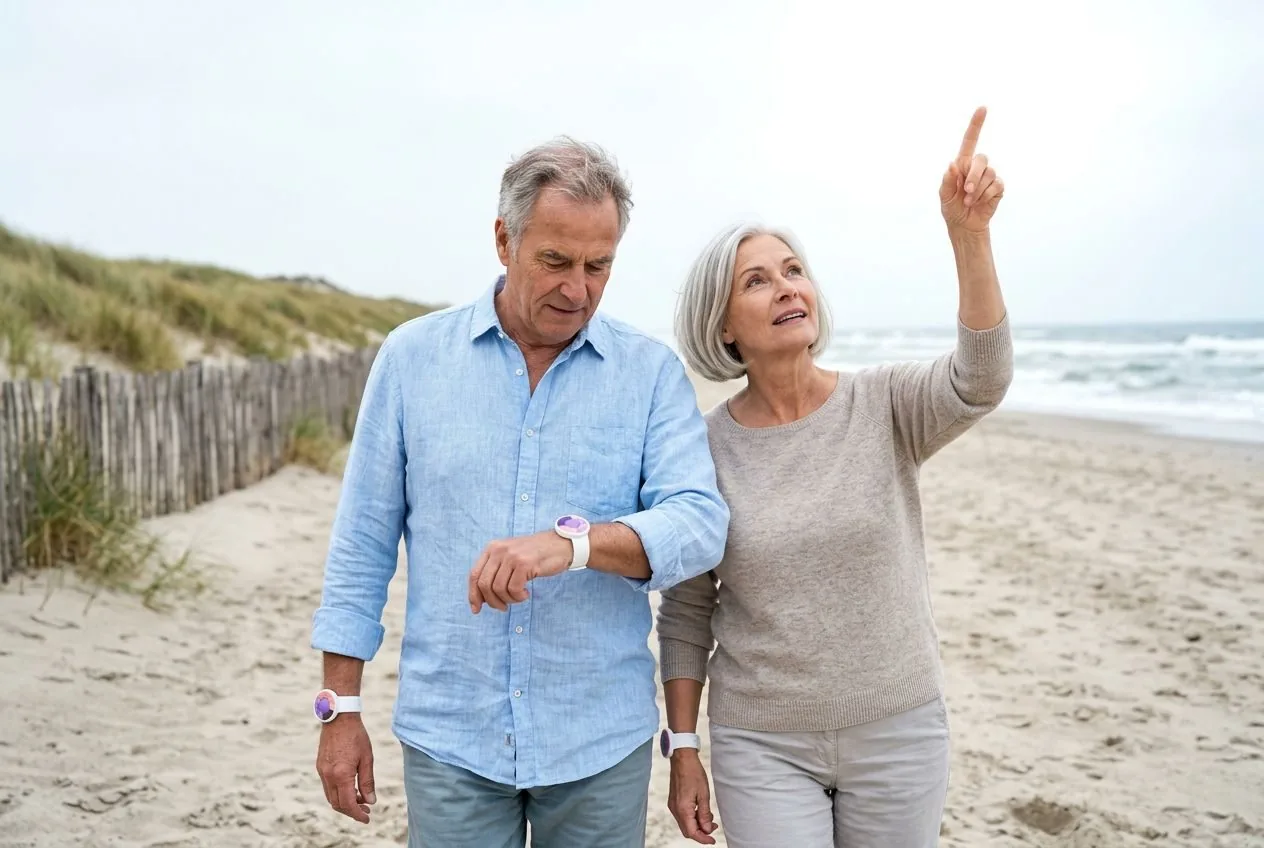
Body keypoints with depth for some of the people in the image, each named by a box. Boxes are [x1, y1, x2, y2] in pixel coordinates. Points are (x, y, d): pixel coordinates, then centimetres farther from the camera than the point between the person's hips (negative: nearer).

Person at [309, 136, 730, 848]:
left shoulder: (653, 372, -2)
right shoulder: (412, 356, 0)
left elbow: (701, 526, -13)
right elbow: (364, 541, 3)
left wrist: (574, 540, -30)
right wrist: (342, 710, 2)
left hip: (603, 741, 0)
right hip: (450, 737, 0)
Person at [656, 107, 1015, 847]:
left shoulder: (885, 406, -6)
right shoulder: (704, 447, -6)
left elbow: (980, 382, -28)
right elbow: (686, 613, 1)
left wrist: (969, 233, -41)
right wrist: (683, 752, 0)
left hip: (899, 735, 1)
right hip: (763, 746, -1)